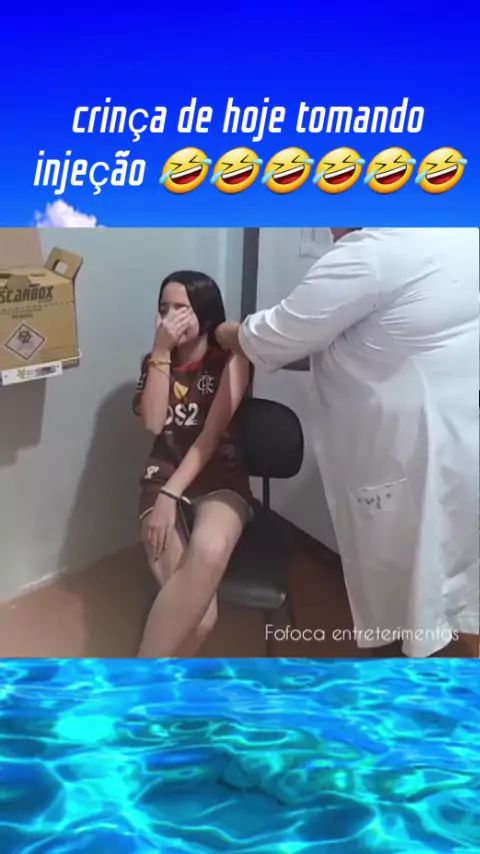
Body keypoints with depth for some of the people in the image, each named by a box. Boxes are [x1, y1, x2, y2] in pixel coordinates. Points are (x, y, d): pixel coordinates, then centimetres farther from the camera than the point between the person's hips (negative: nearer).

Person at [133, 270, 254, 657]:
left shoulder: (232, 360, 1)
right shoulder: (156, 361, 12)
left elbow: (212, 435, -10)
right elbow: (153, 423, -7)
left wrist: (170, 496, -20)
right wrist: (161, 351, -10)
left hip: (221, 481, -2)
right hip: (164, 480, 2)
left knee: (209, 553, -39)